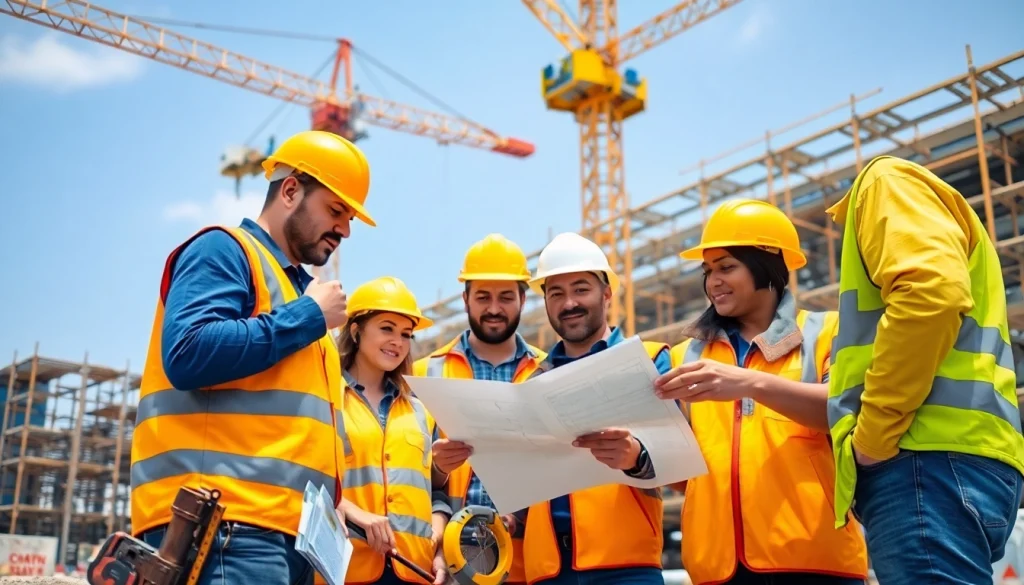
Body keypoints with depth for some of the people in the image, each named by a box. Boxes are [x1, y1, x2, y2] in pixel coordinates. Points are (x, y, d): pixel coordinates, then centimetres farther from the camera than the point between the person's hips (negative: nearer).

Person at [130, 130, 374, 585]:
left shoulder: (300, 289, 26)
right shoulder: (225, 250, 0)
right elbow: (188, 355, -19)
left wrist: (336, 504, 12)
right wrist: (308, 316, -8)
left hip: (290, 531, 9)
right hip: (227, 525, -9)